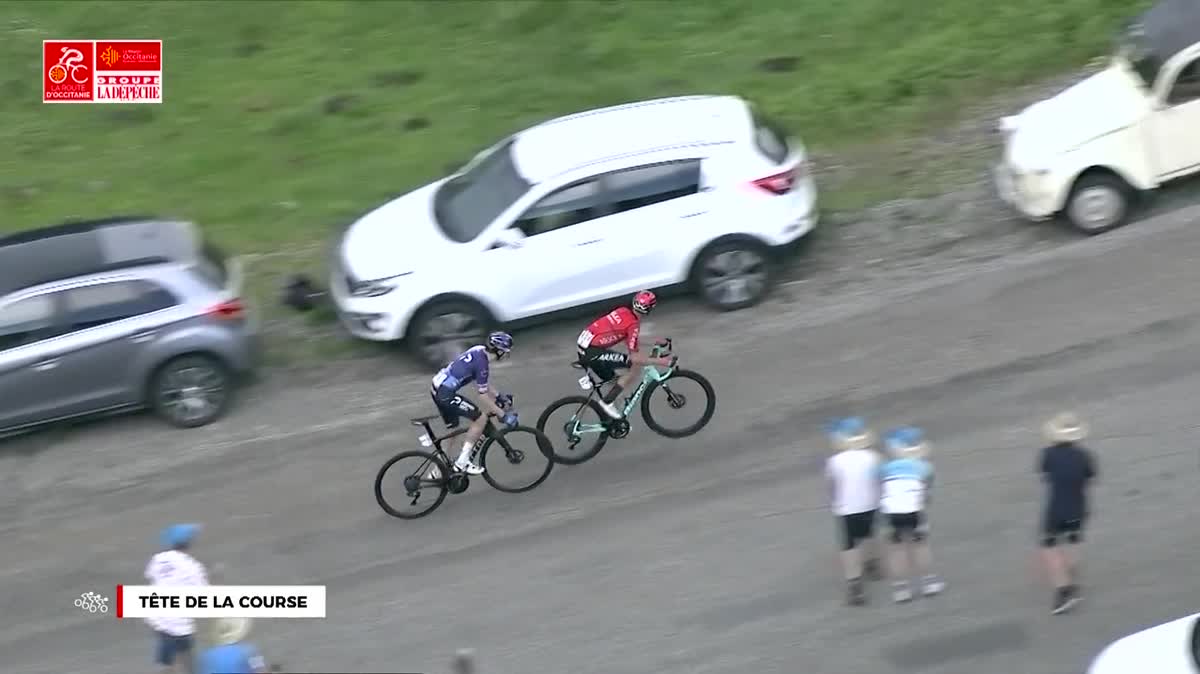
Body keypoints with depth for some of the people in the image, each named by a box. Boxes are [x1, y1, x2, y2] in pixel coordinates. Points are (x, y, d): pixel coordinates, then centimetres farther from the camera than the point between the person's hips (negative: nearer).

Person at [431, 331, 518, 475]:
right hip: (446, 394, -10)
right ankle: (463, 461, -1)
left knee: (453, 428, 22)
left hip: (437, 389, 10)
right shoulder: (482, 364, -19)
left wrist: (499, 396, 25)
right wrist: (504, 416, -8)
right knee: (481, 418, -6)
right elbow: (483, 397, -15)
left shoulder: (479, 350, 7)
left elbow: (485, 382, 22)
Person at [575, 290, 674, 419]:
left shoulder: (623, 311, 10)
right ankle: (607, 402, -4)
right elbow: (635, 358, -16)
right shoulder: (633, 324, -15)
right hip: (593, 352, -9)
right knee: (636, 366, -9)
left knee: (613, 380, 26)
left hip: (583, 346, 9)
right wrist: (660, 361, -11)